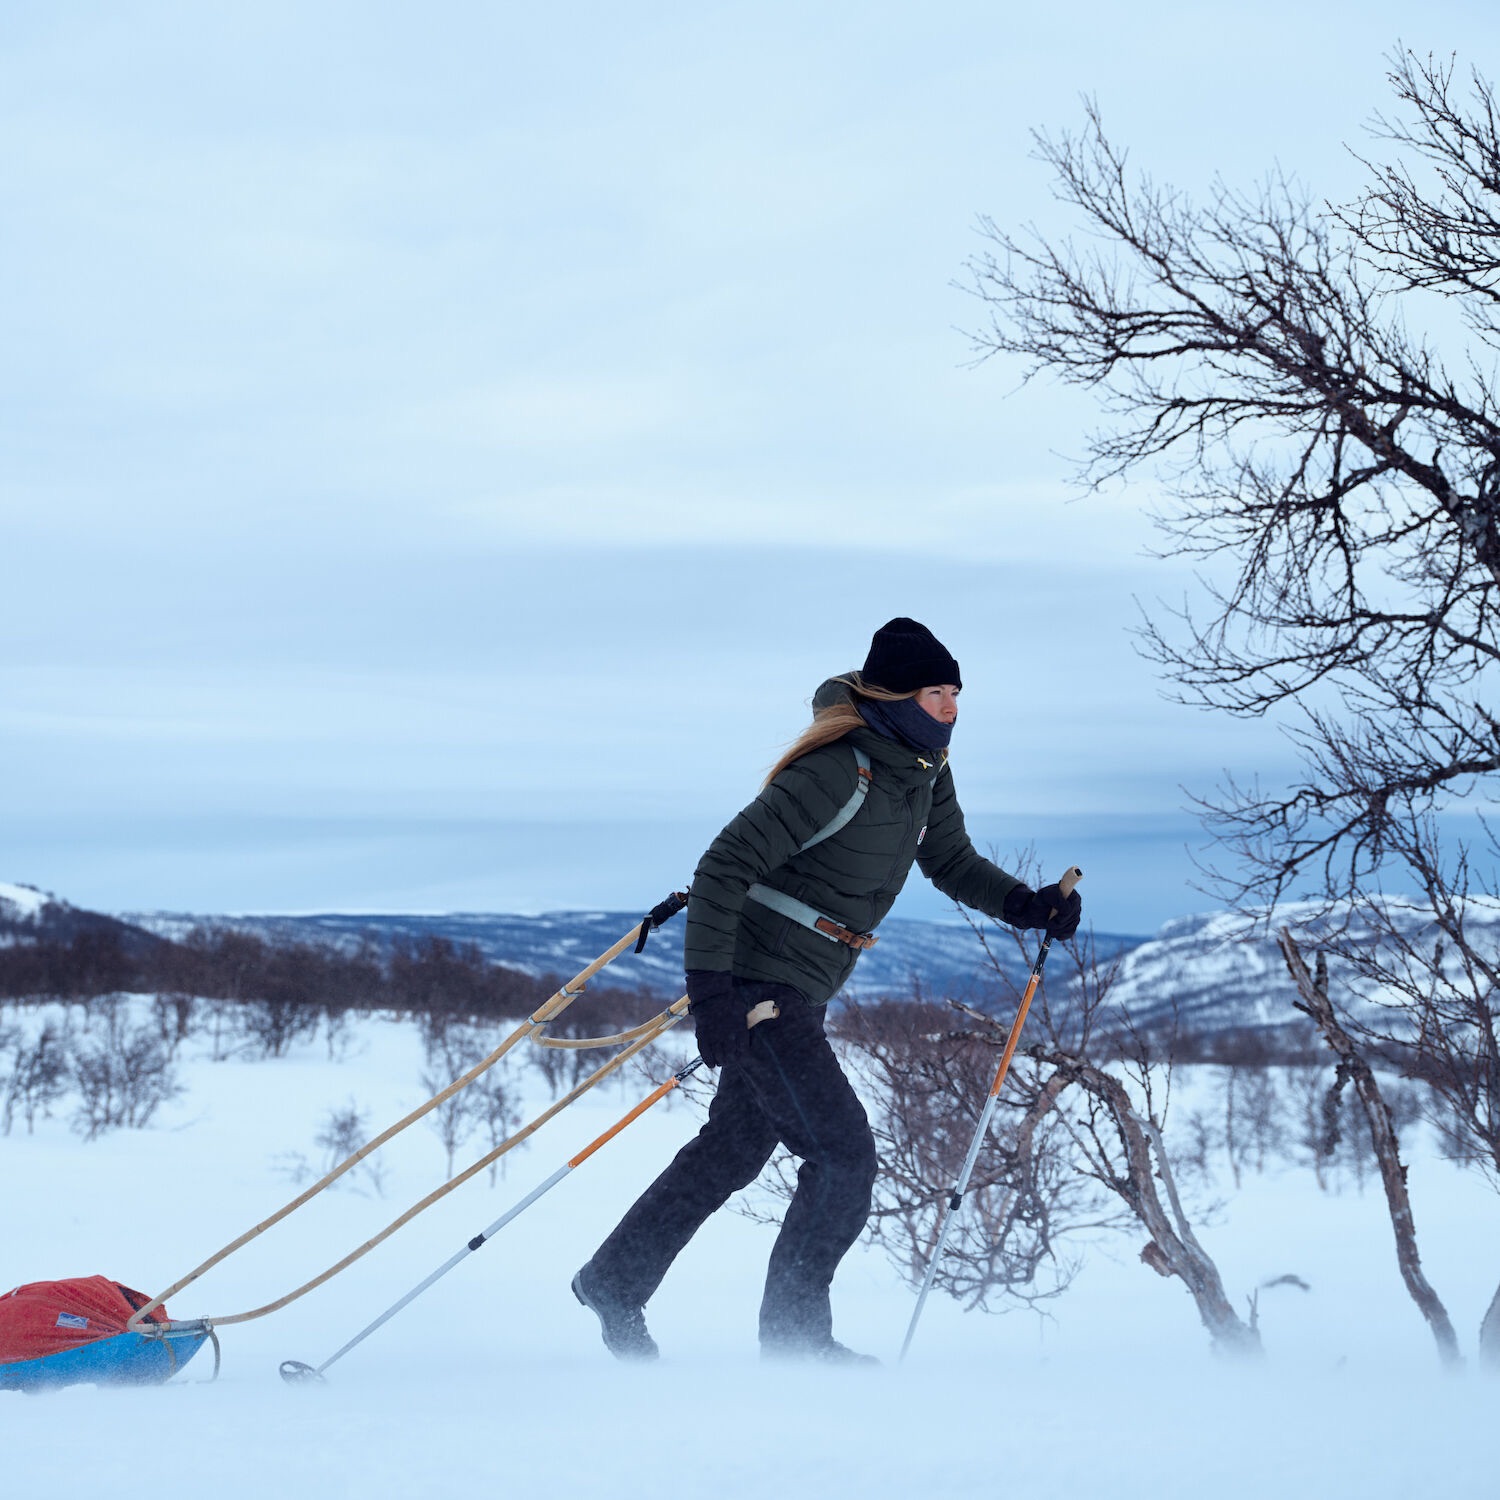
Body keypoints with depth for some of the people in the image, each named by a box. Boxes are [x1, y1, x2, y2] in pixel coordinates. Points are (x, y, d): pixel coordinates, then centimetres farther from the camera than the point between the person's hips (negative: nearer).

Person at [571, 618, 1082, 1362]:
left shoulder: (925, 774, 3)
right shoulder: (837, 774, -24)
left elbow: (952, 862, 17)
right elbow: (725, 866, -24)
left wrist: (1027, 904, -1)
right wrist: (710, 988, -29)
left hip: (798, 996, 10)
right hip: (755, 988, -10)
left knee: (735, 1150, 20)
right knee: (844, 1156, -9)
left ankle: (614, 1282, 33)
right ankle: (794, 1331, 5)